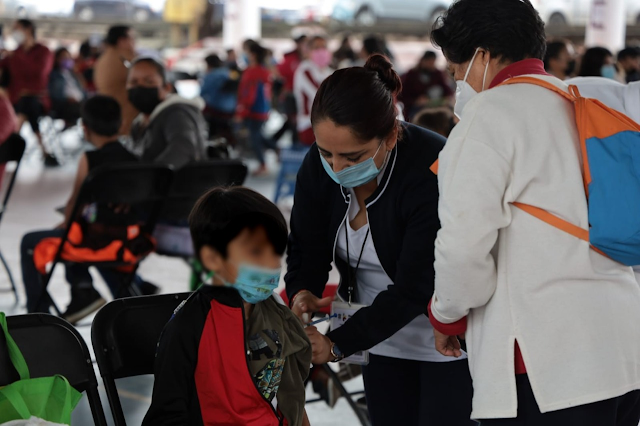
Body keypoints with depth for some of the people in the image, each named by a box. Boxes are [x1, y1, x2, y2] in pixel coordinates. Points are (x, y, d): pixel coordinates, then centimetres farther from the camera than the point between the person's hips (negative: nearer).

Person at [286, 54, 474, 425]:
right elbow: (306, 249, 0)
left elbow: (413, 288, -30)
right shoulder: (319, 166, -10)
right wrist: (302, 293, -23)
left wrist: (337, 345, -34)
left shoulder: (434, 171, -29)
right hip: (385, 341, 6)